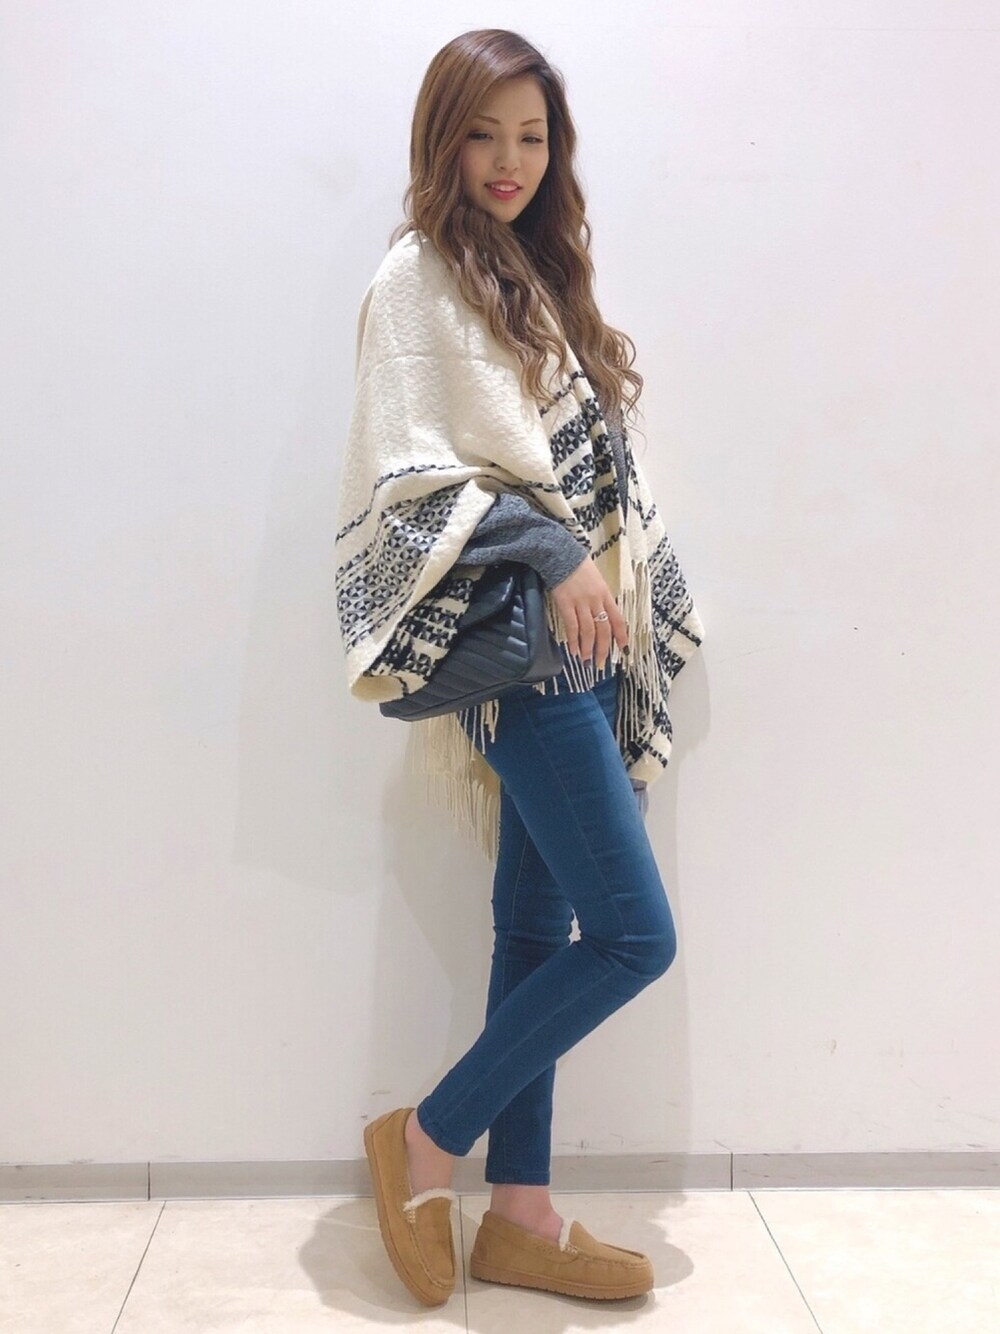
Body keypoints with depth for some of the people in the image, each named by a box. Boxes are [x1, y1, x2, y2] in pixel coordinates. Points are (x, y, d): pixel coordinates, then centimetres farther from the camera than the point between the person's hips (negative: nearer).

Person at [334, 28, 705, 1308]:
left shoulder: (535, 272, 19)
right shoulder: (418, 276, -5)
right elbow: (409, 471, -14)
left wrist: (637, 591, 15)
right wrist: (550, 554, -22)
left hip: (584, 640, 8)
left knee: (539, 928, 10)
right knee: (633, 933, -9)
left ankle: (520, 1213, 21)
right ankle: (426, 1143, 9)